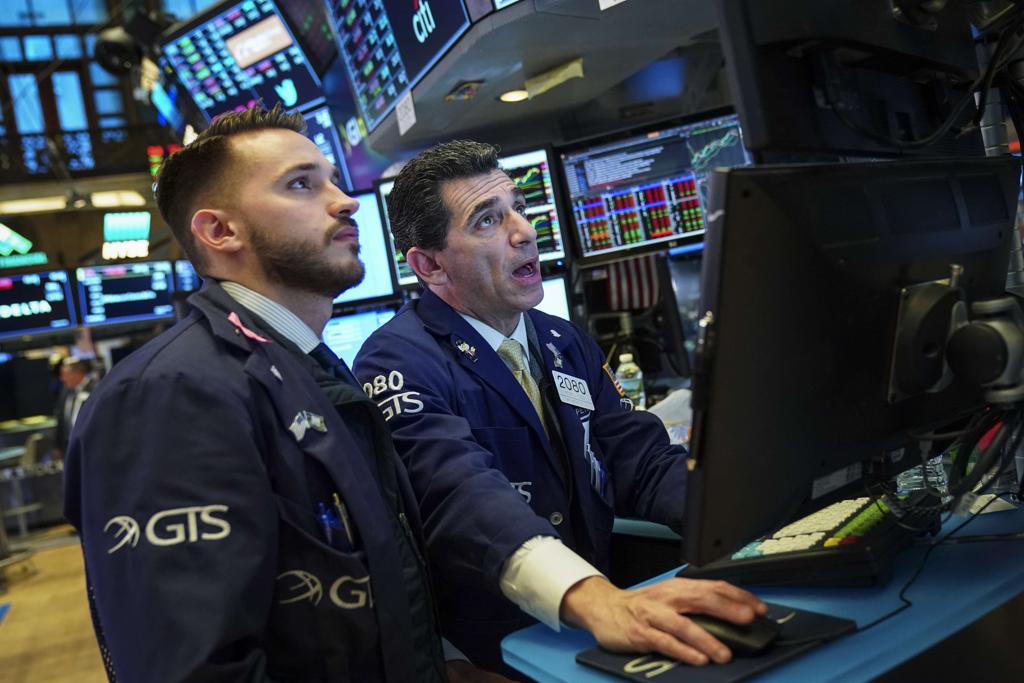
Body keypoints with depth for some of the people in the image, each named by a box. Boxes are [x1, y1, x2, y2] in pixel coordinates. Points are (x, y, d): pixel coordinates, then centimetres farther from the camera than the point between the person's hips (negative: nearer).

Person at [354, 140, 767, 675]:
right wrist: (592, 598, -42)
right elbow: (461, 495, -27)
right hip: (492, 654, -5)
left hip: (591, 632, 6)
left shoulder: (566, 344, 9)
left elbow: (643, 462, 1)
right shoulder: (397, 363, -11)